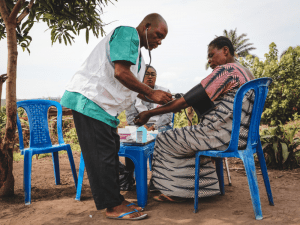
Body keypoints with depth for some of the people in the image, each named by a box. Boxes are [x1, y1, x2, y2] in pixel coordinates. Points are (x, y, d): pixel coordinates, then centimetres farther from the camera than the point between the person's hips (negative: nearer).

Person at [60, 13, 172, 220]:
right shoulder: (128, 33, -10)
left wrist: (159, 99, 9)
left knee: (109, 154, 12)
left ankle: (115, 200, 21)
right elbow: (121, 73, -22)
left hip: (104, 106, 11)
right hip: (90, 100, -11)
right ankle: (114, 207, 1)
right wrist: (151, 93, -14)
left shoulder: (137, 52, 22)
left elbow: (133, 88, 21)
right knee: (102, 155, -6)